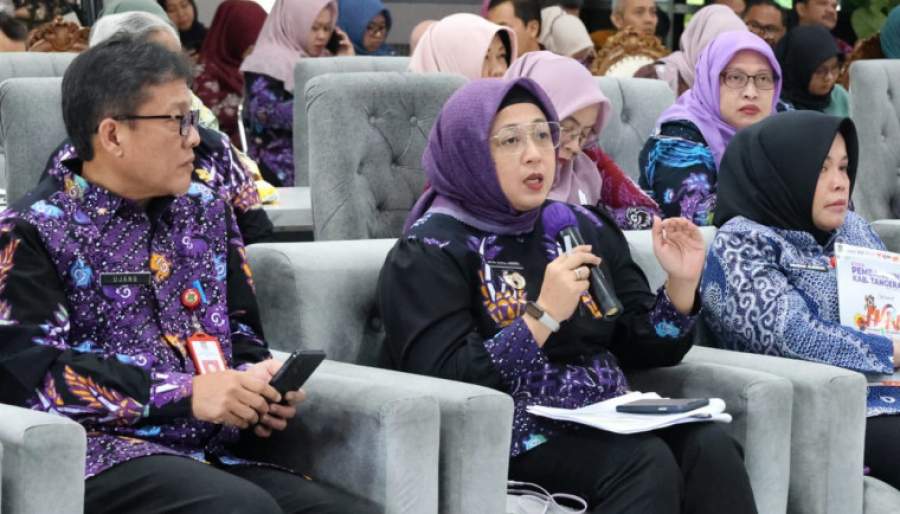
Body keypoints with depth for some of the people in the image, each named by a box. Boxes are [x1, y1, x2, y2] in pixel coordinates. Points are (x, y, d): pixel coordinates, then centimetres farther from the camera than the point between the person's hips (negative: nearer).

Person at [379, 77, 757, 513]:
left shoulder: (583, 227, 14)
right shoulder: (431, 250, -3)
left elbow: (643, 349, 16)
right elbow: (444, 380, -16)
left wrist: (681, 284, -3)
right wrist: (543, 315, -22)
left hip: (605, 427, 6)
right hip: (507, 437, -5)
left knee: (710, 447, -23)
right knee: (646, 462, -30)